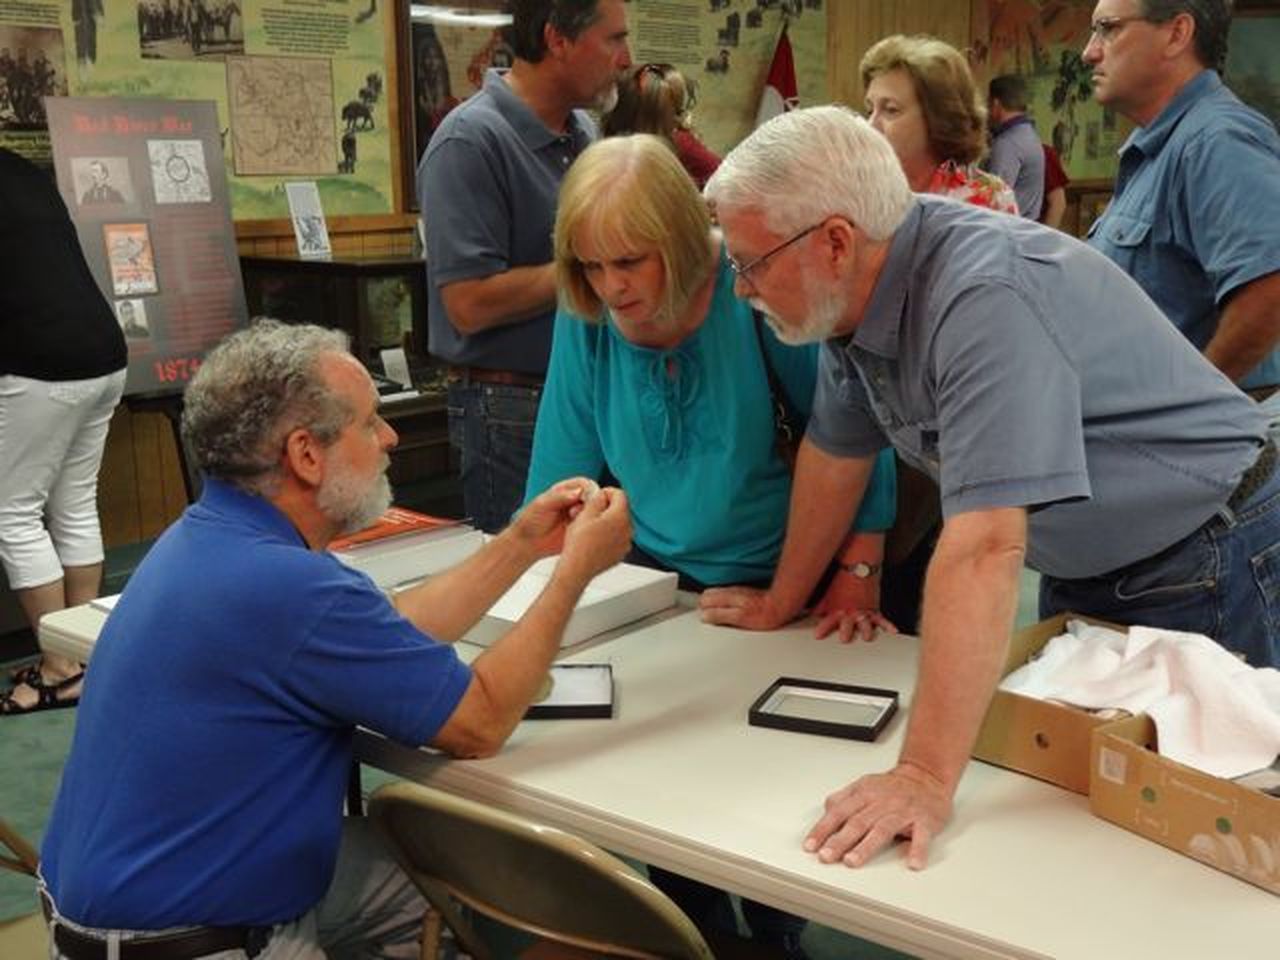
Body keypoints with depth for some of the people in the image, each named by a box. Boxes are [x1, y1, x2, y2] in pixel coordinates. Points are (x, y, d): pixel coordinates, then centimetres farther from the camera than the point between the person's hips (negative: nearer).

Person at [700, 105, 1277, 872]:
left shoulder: (986, 296, -34)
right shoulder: (859, 291, -8)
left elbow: (985, 549, -40)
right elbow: (836, 453, 6)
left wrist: (927, 777, -41)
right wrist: (783, 601, 13)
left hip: (1205, 559, -8)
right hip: (1085, 569, 8)